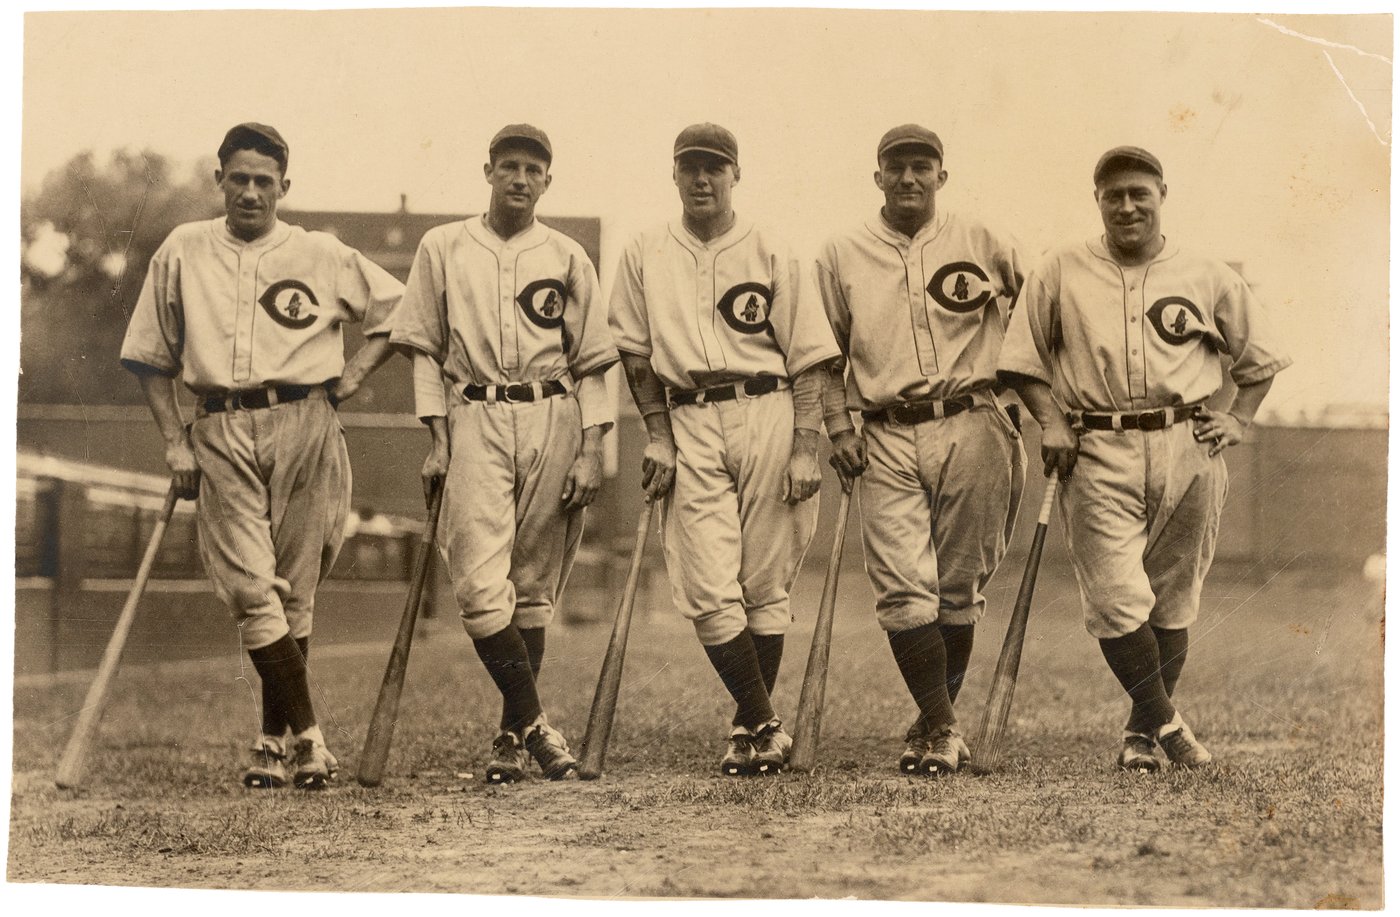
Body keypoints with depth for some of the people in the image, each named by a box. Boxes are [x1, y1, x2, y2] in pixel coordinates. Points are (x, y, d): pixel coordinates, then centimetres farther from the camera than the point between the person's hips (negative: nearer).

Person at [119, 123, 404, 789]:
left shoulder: (322, 256, 9)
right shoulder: (182, 252, 11)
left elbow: (400, 310, 18)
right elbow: (152, 357, 14)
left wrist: (356, 373, 5)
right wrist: (175, 440, 5)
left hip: (304, 426, 0)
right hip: (220, 433, 0)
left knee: (293, 590, 2)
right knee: (250, 589, -11)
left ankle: (274, 737, 14)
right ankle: (307, 735, -7)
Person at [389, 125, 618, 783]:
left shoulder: (568, 259, 9)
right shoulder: (443, 249, 9)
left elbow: (591, 364, 9)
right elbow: (425, 350, 9)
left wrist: (591, 451, -1)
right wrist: (436, 439, 0)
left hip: (552, 420, 1)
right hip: (475, 420, -1)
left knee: (533, 586, 4)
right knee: (480, 587, -13)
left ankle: (513, 734, 13)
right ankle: (534, 721, -3)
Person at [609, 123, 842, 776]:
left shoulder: (769, 255, 5)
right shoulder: (644, 256, 11)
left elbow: (808, 358, 2)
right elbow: (636, 354, 13)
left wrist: (805, 448, -6)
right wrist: (658, 434, 3)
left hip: (767, 413, -1)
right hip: (689, 423, 1)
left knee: (765, 584, 2)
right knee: (709, 590, -9)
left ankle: (753, 726, 14)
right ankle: (765, 727, -1)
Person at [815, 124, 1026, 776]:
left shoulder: (980, 245, 5)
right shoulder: (842, 256, 8)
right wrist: (837, 425, 4)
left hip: (970, 430, 0)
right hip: (887, 439, 0)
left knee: (959, 589, 5)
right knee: (904, 593, -11)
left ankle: (937, 721, 19)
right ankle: (941, 728, -2)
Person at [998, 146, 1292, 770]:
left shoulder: (1207, 278, 10)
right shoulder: (1061, 273, 7)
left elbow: (1261, 357, 21)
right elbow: (1024, 360, 12)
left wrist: (1237, 420, 8)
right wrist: (1051, 421, -1)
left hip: (1187, 450, 2)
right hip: (1099, 455, -1)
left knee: (1173, 600, 6)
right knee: (1117, 599, -12)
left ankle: (1143, 731, 19)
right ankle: (1166, 723, 1)